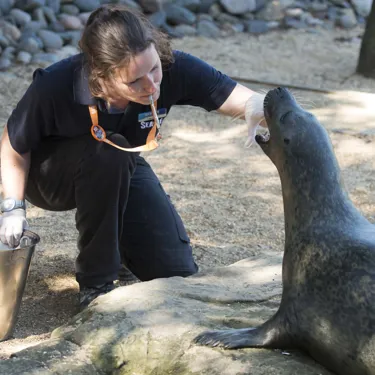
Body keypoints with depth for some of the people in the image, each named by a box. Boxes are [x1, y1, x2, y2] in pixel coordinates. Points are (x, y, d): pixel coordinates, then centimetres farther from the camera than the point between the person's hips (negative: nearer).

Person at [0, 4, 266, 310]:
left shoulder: (174, 69, -33)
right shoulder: (53, 87, -37)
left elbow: (252, 104, -33)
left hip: (120, 174, 3)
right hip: (47, 176, -3)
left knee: (176, 272, -8)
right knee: (108, 153, -38)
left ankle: (110, 242, 23)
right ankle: (95, 281, -19)